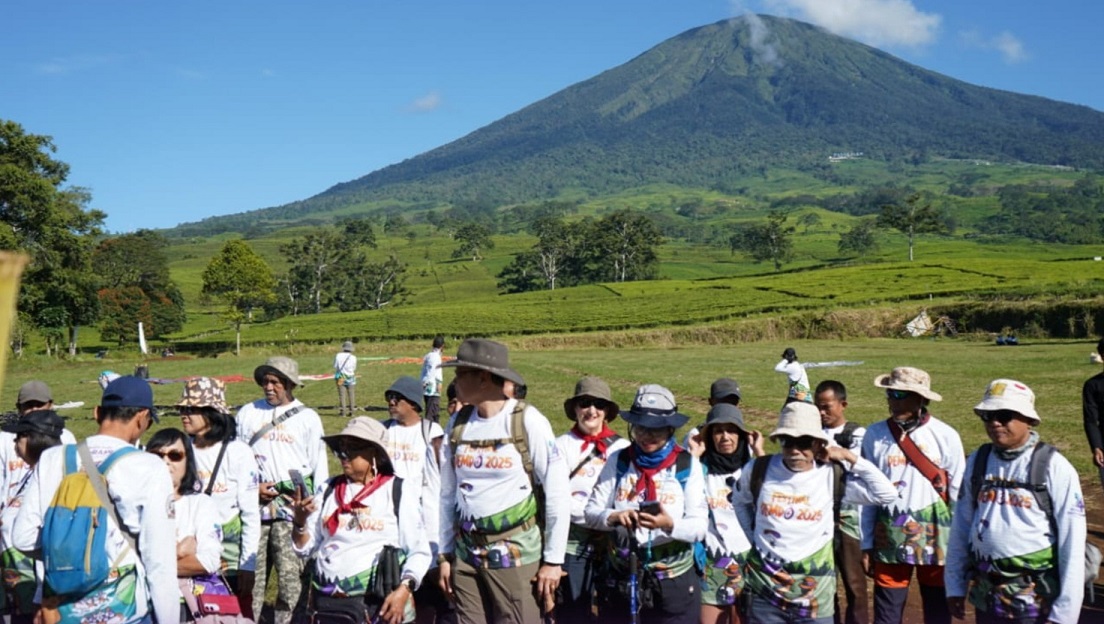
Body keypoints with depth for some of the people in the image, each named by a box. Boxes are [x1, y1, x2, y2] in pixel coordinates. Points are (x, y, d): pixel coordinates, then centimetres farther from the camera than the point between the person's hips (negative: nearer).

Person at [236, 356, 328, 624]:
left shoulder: (308, 417, 6)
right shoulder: (248, 413, 11)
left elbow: (319, 466, 6)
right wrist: (252, 487, -2)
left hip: (292, 503, -2)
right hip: (254, 502, 2)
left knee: (291, 571, -5)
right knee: (252, 571, 3)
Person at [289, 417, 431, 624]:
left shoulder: (398, 490, 1)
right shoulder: (329, 490, 13)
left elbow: (418, 551, -3)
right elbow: (305, 548, 15)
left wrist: (404, 590, -17)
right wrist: (300, 520, -3)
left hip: (376, 604, -4)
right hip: (326, 602, 4)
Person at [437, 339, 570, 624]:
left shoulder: (528, 421, -10)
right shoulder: (458, 424, 4)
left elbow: (558, 494, -8)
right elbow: (447, 493, 12)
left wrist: (553, 560, -6)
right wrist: (445, 554, 13)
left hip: (516, 553, -5)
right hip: (466, 550, 5)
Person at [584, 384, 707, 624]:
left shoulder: (687, 465, -4)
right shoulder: (619, 461, 1)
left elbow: (700, 526, -9)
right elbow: (591, 510, 0)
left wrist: (670, 525, -29)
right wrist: (613, 517, -22)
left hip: (674, 583, -1)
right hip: (622, 580, 2)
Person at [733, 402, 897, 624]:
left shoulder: (832, 476, -7)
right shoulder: (758, 471, -5)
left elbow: (887, 495, -10)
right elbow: (740, 502, 15)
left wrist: (851, 459, -11)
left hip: (815, 590, 0)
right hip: (765, 586, 1)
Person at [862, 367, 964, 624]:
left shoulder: (945, 436, -6)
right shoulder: (875, 434, -2)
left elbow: (958, 494, 0)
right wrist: (866, 544, 3)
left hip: (935, 536, -1)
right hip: (889, 536, 1)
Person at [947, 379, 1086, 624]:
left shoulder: (1054, 467, -9)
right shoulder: (977, 461, 3)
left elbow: (1072, 543, -10)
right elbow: (961, 525, 8)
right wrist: (955, 585, 9)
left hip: (1036, 602, -4)